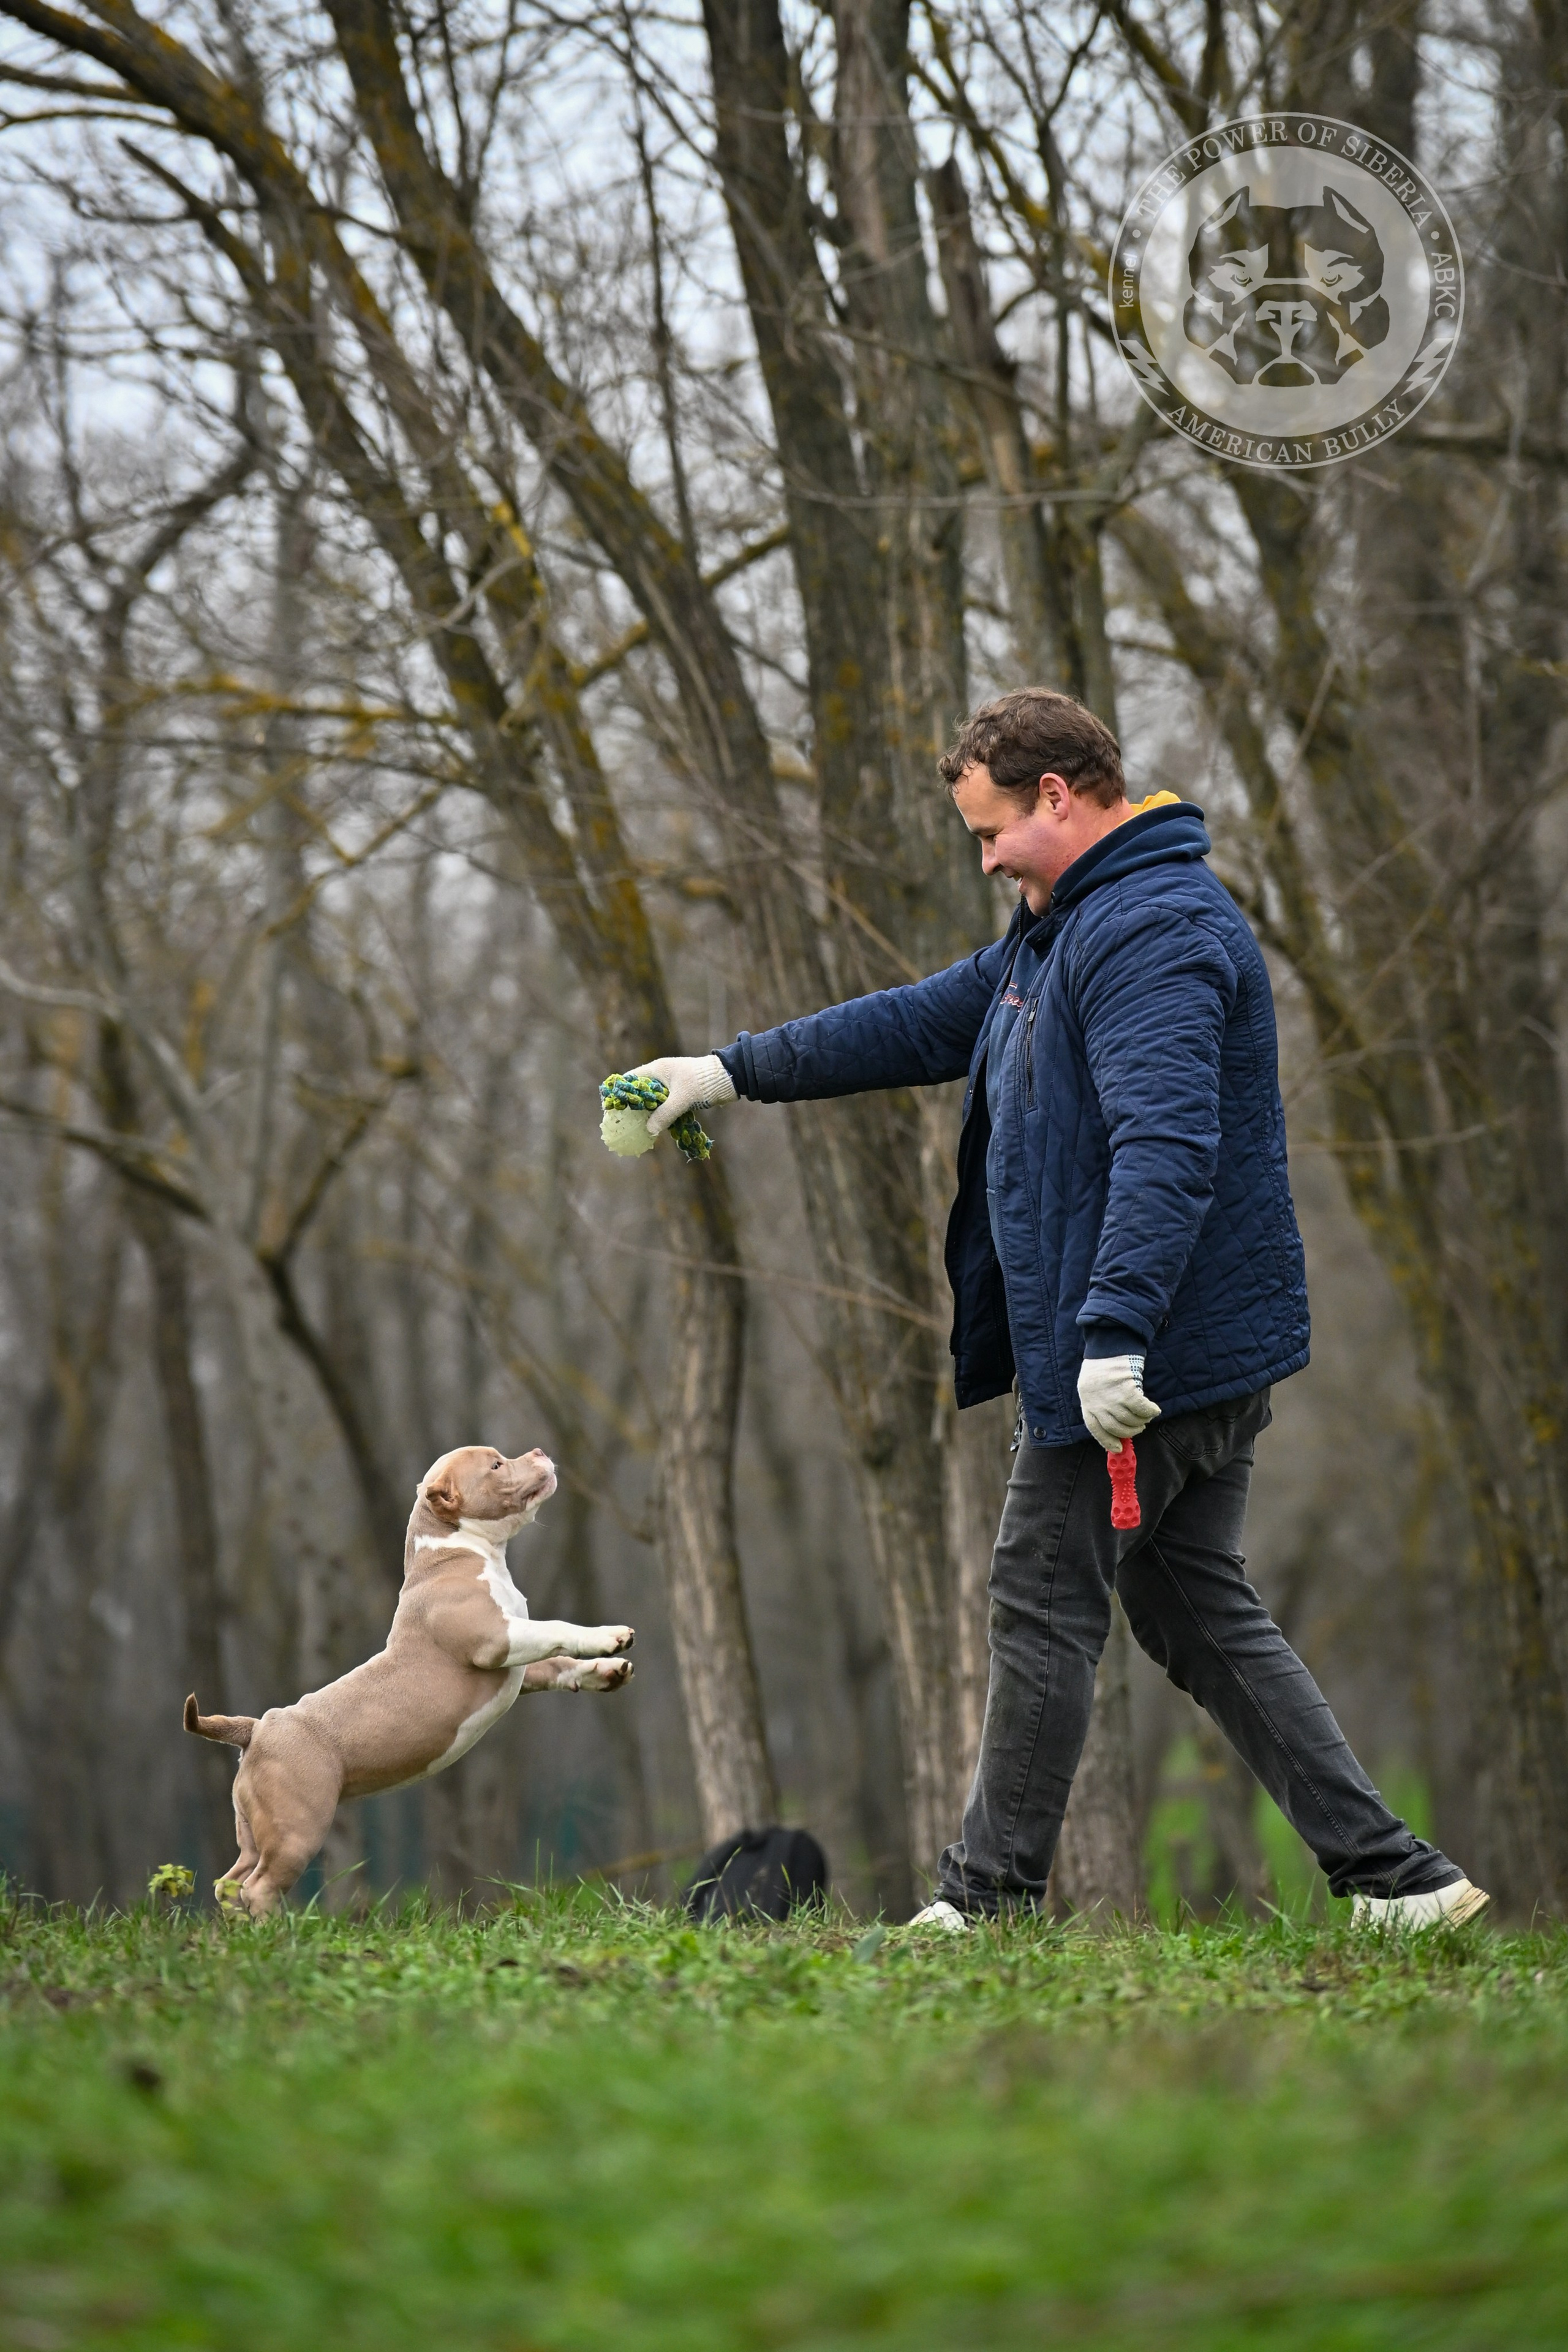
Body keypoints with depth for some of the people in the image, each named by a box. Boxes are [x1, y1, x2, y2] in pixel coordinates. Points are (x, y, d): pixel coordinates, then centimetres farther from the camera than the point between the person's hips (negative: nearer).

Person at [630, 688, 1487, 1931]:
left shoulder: (1154, 929, -18)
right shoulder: (1068, 926, 18)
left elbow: (1166, 1148, -29)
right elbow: (929, 1023, 27)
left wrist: (1113, 1330, -35)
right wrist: (734, 1070, 26)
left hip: (1136, 1359, -11)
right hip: (1213, 1357, 11)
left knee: (1046, 1613, 0)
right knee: (1201, 1612, 12)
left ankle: (990, 1898, 10)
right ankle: (1395, 1875, 9)